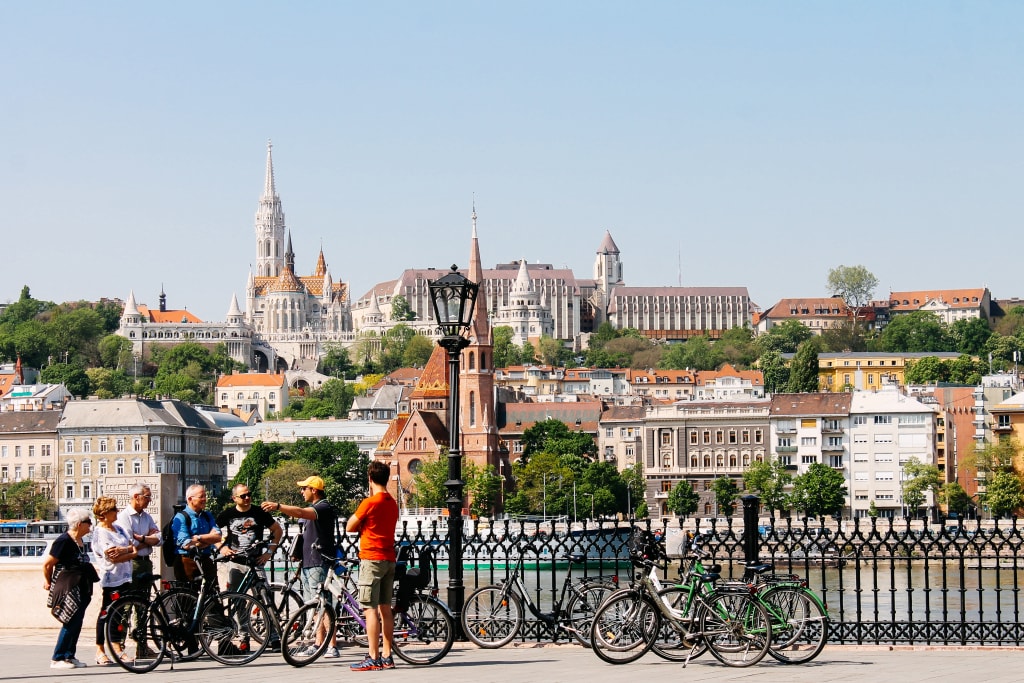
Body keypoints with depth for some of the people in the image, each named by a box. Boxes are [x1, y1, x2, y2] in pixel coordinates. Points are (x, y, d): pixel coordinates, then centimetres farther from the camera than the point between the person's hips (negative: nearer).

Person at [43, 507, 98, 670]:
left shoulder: (80, 541, 11)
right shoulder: (64, 541, -16)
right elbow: (47, 565, -12)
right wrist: (48, 582, 0)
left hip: (81, 589, 9)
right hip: (68, 589, -9)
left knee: (76, 623, 9)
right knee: (71, 623, -10)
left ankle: (70, 656, 17)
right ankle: (57, 659, -5)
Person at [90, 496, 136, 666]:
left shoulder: (119, 529, 18)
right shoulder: (100, 532, -8)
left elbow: (133, 546, 7)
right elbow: (113, 557, -16)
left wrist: (122, 550, -14)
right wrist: (132, 553, -4)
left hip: (125, 577, 7)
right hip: (111, 578, -7)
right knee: (107, 612, -6)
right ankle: (100, 651, 0)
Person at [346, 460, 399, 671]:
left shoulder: (369, 503, -13)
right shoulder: (392, 503, 11)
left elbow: (350, 527, -4)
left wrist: (359, 523, 10)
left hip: (371, 559, -8)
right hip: (389, 558, 8)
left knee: (370, 610, -7)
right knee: (385, 608, 10)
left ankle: (373, 658, -10)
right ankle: (387, 656, 12)